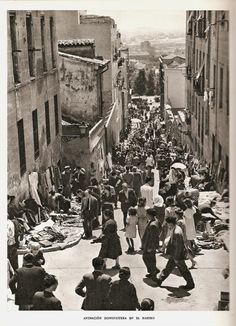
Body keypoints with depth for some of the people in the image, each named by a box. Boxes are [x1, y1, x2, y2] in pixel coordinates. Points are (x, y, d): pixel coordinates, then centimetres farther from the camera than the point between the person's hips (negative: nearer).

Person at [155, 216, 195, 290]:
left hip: (178, 254, -9)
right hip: (173, 254, 9)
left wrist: (176, 258, -18)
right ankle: (160, 280, 33)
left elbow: (179, 246, -26)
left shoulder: (177, 233, -30)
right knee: (168, 267, 20)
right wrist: (168, 253, 11)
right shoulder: (173, 230, 1)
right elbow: (171, 242, 11)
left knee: (183, 270, 8)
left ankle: (190, 284, 24)